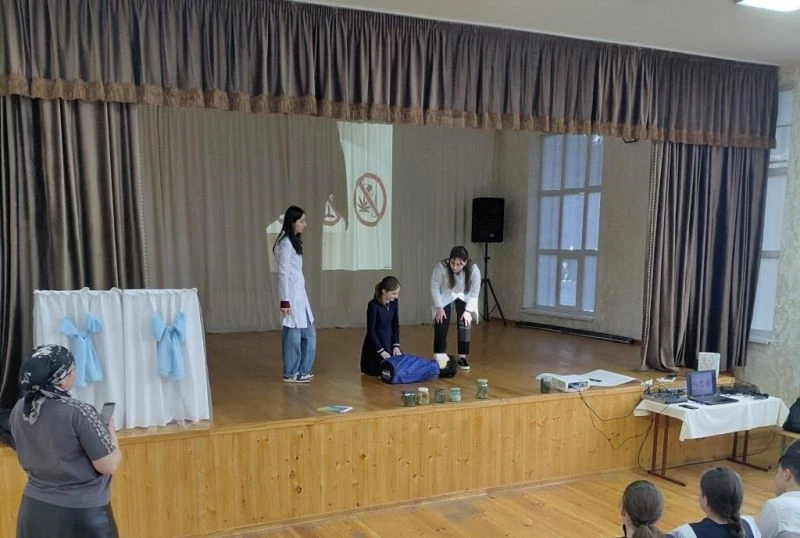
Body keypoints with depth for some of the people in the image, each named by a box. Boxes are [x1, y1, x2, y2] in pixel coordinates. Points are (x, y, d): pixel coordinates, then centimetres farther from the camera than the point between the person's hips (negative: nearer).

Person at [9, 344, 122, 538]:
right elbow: (109, 466, -18)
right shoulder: (79, 412, -23)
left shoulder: (19, 410, -3)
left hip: (34, 509, 6)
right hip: (80, 514, -6)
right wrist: (110, 430, -3)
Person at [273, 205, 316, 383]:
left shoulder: (294, 242, 14)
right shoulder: (285, 244, -14)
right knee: (293, 335, 0)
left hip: (300, 294, 10)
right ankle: (291, 373, 11)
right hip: (292, 295, -10)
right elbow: (283, 274, -16)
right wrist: (284, 301, -18)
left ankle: (302, 371, 23)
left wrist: (298, 297, 15)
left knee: (308, 334, 14)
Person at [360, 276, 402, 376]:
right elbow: (371, 330, -20)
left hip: (389, 341, 7)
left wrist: (396, 346, -5)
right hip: (375, 343, -7)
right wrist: (381, 351, -20)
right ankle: (370, 365, 11)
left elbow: (395, 325, 3)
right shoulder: (373, 305, -23)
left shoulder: (393, 302, -4)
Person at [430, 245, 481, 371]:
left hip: (464, 297, 1)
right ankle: (439, 358, 1)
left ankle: (462, 357, 1)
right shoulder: (441, 267, -35)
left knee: (465, 324, -9)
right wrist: (439, 307, -21)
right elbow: (434, 288, -20)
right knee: (441, 324, -8)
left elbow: (474, 293, -18)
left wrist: (468, 310, -22)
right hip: (445, 297, -1)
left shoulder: (474, 270, -31)